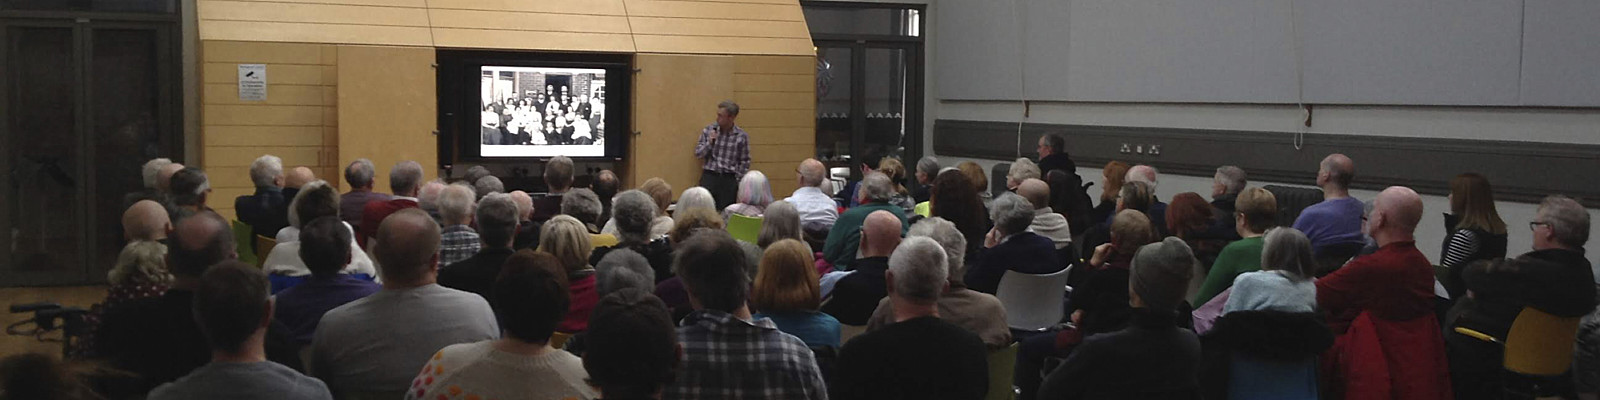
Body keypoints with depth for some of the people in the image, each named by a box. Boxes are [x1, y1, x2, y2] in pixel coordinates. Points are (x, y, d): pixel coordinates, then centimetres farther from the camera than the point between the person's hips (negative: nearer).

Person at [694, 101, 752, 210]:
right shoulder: (708, 130, 4)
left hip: (729, 180, -1)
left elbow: (744, 162, 5)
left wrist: (739, 181, -1)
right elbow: (698, 154, 6)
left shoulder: (742, 136, -1)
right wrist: (709, 142, -10)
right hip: (709, 177, 1)